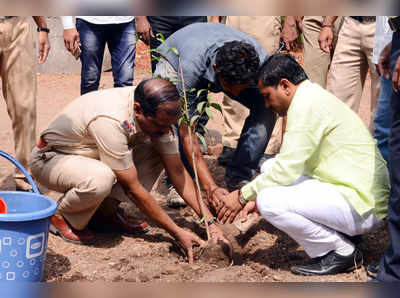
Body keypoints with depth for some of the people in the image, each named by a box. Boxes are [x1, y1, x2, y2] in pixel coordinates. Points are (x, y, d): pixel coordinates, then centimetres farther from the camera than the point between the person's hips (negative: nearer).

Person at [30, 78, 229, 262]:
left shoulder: (157, 115, -15)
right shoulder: (110, 121, -37)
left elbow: (177, 172, -7)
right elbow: (132, 189, -29)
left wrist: (210, 222, -13)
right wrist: (177, 233, -24)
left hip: (91, 155, 7)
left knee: (158, 153, -9)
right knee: (101, 180, -39)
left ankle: (106, 211, 1)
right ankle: (61, 216, -7)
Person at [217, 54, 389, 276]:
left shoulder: (306, 104, -15)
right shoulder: (314, 97, 17)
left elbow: (287, 169, -18)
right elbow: (292, 164, 25)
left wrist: (243, 195, -6)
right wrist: (255, 196, 19)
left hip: (363, 207, -10)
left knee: (270, 202, -22)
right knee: (269, 167, 13)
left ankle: (342, 252, -6)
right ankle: (338, 232, 9)